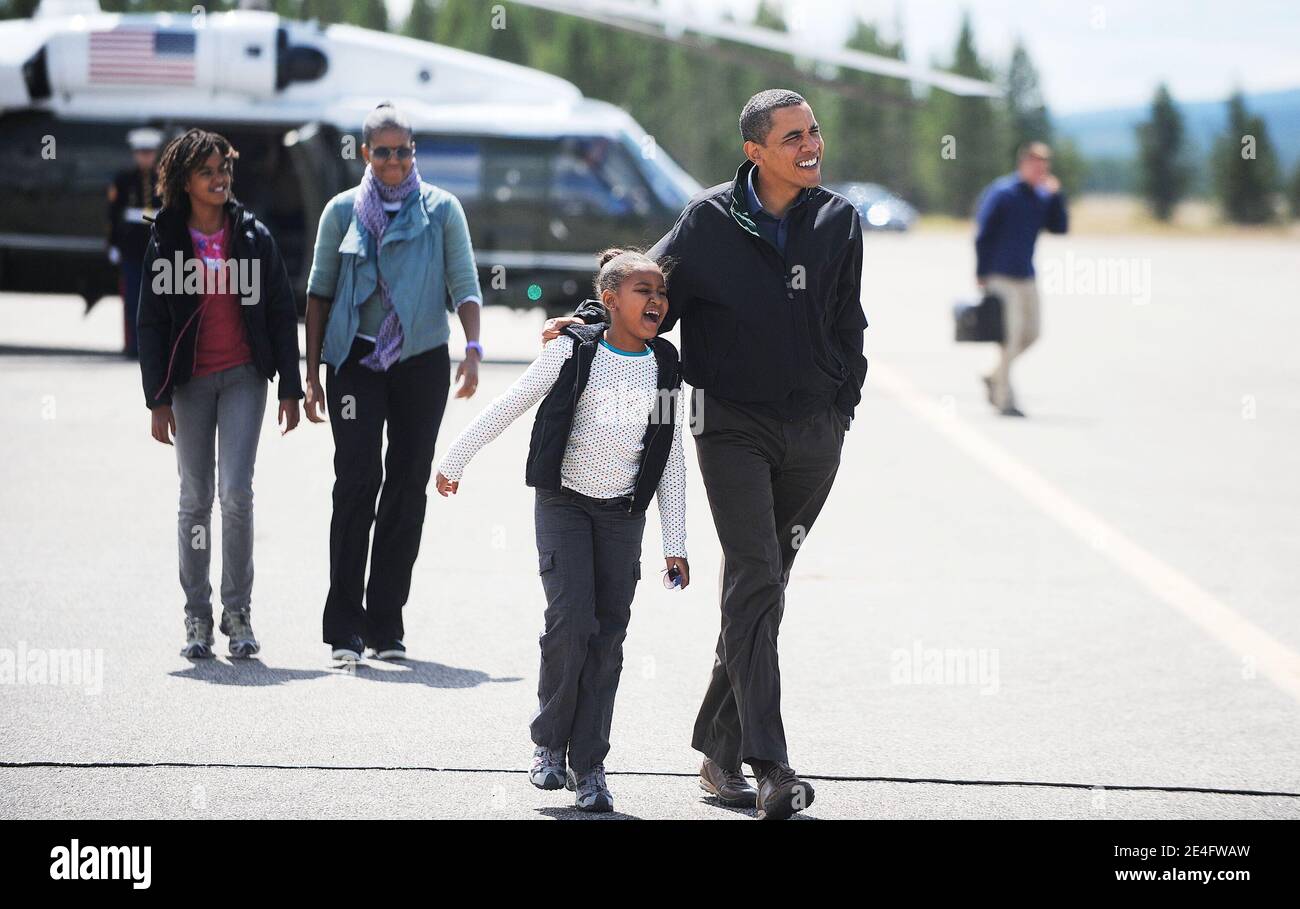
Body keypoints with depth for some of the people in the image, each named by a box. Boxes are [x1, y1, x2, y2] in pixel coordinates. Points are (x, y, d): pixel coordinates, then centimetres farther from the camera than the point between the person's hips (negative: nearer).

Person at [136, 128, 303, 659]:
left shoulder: (253, 237, 3)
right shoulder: (166, 244, 2)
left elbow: (282, 312, 5)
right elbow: (151, 325, 3)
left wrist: (290, 387, 1)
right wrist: (158, 399, -3)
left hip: (243, 376, -1)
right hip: (189, 380, 1)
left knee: (236, 493, -12)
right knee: (195, 500, 4)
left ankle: (238, 612, -3)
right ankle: (197, 616, 10)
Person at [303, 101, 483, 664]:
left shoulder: (440, 210, 5)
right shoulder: (343, 211, 6)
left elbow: (465, 286, 3)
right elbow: (319, 293, 10)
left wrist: (472, 349, -13)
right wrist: (312, 374, 5)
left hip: (422, 362, 1)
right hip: (357, 360, -1)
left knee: (408, 487, 2)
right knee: (356, 479, -13)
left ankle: (386, 625, 9)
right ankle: (344, 625, -13)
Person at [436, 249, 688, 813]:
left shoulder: (664, 367, 1)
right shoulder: (573, 351, -9)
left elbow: (671, 462, 6)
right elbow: (508, 407, 1)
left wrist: (674, 544, 4)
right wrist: (454, 460, 7)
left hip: (623, 512, 3)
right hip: (564, 504, -3)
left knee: (608, 634, -1)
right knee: (571, 620, -16)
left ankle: (588, 765, 4)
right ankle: (548, 741, 3)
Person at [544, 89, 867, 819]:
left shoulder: (839, 222, 4)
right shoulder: (711, 221, -5)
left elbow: (848, 326, 13)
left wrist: (842, 407, 9)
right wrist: (587, 321, -7)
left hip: (814, 433, 3)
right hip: (734, 426, -3)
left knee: (764, 587, 9)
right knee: (755, 578, -15)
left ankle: (720, 751, 20)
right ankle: (770, 766, -21)